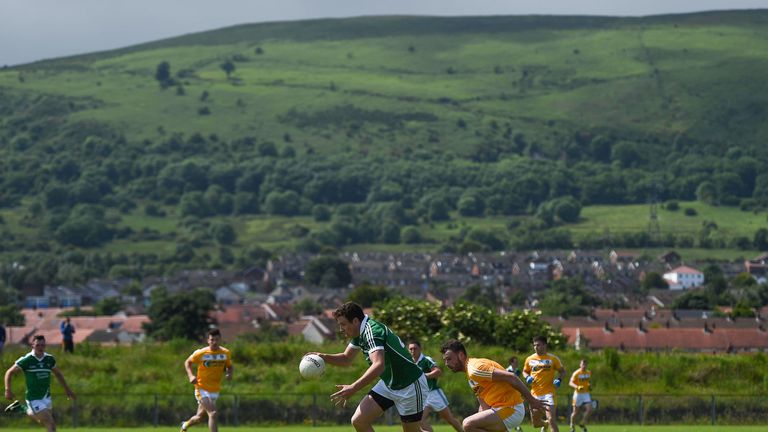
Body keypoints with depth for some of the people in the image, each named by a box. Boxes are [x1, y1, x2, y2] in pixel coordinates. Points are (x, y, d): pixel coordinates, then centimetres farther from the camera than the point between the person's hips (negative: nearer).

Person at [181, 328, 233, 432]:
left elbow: (229, 367, 13)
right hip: (202, 389, -5)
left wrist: (229, 373, -10)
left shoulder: (226, 353, -3)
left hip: (215, 390, 5)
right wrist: (191, 376, -14)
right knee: (213, 413, -23)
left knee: (199, 417, 17)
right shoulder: (200, 353, -13)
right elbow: (187, 362, 3)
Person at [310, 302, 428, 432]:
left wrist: (353, 388, -47)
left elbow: (379, 365, -41)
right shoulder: (360, 332, 2)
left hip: (410, 386, -9)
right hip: (388, 384, 9)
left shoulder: (372, 331, -27)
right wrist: (323, 357, -4)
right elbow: (346, 358, 15)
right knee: (359, 421, -4)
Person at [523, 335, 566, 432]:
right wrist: (527, 377, -2)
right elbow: (525, 371, 20)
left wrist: (559, 379, -12)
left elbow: (562, 371, 8)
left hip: (549, 392, -4)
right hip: (535, 394, 4)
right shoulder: (530, 359, 6)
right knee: (536, 423, 10)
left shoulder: (552, 359, -1)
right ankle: (545, 424, 45)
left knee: (551, 420, -18)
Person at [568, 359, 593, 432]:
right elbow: (570, 383, -20)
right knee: (576, 412, 2)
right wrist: (577, 387, -38)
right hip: (578, 393, -4)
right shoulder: (576, 373, -11)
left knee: (589, 409, -12)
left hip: (586, 394, 4)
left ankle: (582, 424, 8)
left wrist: (590, 386, 3)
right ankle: (572, 426, 24)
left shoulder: (589, 373, 6)